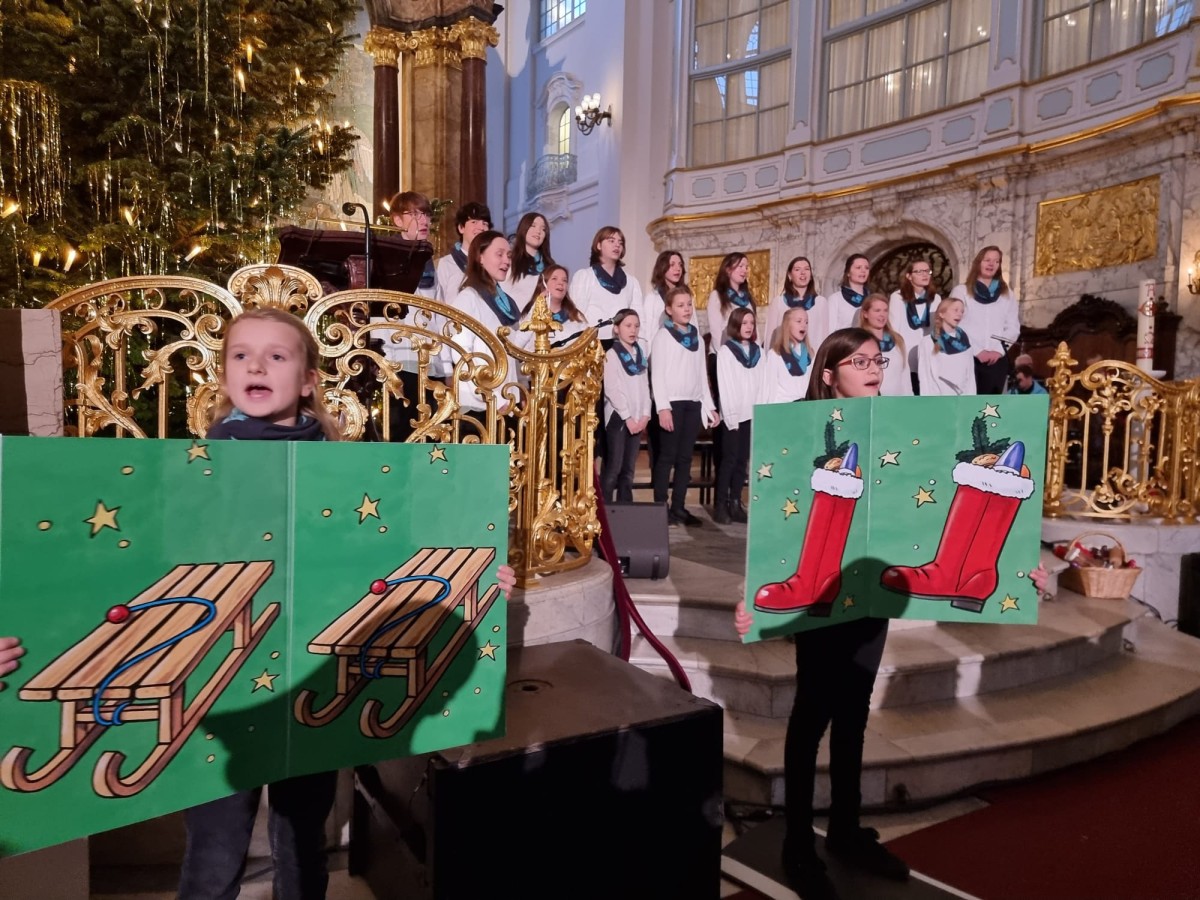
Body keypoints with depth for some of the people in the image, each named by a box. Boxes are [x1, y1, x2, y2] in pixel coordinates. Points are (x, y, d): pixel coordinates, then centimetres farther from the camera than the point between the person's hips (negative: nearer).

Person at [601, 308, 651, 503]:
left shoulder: (641, 353, 13)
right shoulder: (611, 355, -4)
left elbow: (645, 386, 9)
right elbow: (612, 390, -11)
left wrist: (645, 414, -2)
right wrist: (627, 417, -13)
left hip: (637, 418, 6)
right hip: (618, 417, -6)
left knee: (629, 468, 8)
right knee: (613, 467, -7)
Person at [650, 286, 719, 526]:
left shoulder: (696, 336, 16)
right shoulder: (663, 335, -2)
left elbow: (702, 374, 18)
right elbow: (657, 374, -8)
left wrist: (710, 406, 13)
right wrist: (662, 407, -17)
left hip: (693, 403, 5)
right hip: (672, 402, -5)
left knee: (685, 457, 6)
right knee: (667, 456, -4)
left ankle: (679, 507, 11)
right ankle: (660, 507, 1)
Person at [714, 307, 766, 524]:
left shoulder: (758, 351, 12)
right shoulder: (726, 351, -3)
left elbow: (762, 383, 8)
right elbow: (725, 385, -7)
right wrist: (731, 415, -12)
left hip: (752, 415, 4)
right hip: (732, 415, -4)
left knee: (743, 460, 6)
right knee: (729, 459, -4)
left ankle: (735, 504, 12)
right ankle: (720, 505, 2)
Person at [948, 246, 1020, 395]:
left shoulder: (1007, 294, 16)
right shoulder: (961, 291, 3)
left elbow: (1013, 327, 10)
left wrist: (999, 350, -6)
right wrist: (978, 351, -11)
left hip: (997, 359, 3)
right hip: (968, 358, -3)